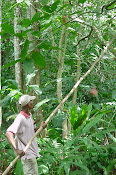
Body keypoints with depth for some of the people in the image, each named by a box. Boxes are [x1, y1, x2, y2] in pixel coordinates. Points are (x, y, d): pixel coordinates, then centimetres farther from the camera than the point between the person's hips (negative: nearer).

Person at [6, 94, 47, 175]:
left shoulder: (29, 115, 10)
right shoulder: (20, 118, -20)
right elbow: (9, 133, -32)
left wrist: (41, 127, 1)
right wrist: (16, 149, -42)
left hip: (32, 153, 10)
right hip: (27, 154, -10)